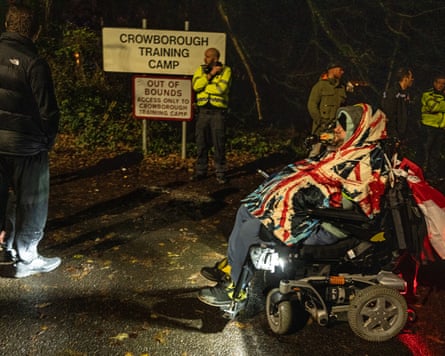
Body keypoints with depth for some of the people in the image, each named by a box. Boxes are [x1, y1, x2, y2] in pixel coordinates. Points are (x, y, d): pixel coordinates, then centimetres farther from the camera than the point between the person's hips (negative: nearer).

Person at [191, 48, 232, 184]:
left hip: (218, 111, -3)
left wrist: (204, 86, -6)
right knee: (201, 142, 7)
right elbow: (195, 85, -7)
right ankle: (201, 171, 20)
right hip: (202, 110, 3)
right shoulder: (201, 69, 11)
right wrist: (211, 74, -11)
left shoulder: (226, 70, 0)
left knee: (219, 143, -2)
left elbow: (221, 88, -16)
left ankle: (220, 173, 9)